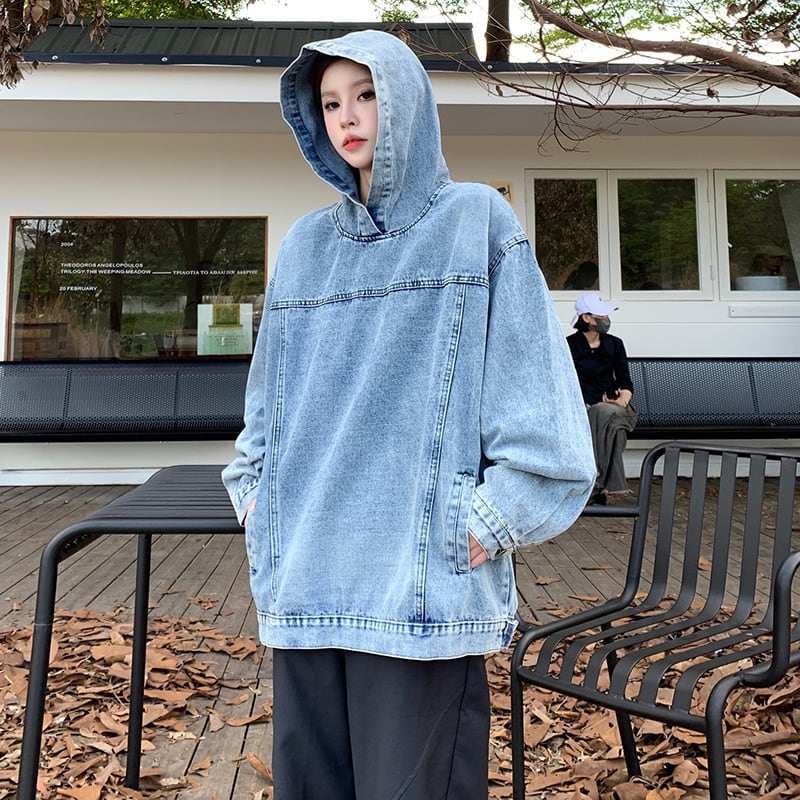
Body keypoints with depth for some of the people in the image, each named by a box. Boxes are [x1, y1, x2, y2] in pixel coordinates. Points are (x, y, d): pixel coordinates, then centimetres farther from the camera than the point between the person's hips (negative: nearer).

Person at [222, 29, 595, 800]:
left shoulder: (476, 222, 0)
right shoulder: (305, 244, 13)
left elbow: (535, 391, -5)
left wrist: (488, 523, -9)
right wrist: (253, 493, 11)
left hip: (424, 583, -4)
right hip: (301, 583, 5)